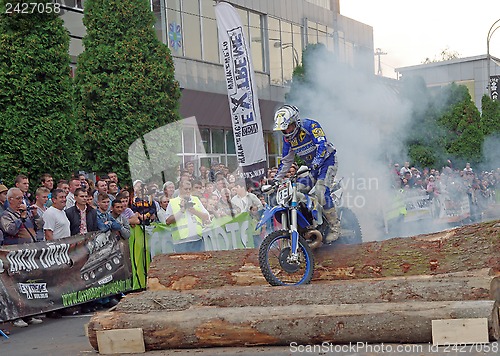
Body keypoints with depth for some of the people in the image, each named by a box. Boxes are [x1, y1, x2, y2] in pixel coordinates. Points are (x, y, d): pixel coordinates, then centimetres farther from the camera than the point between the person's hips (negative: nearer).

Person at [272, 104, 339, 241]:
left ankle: (335, 227, -16)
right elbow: (286, 160, 11)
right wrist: (276, 179, 6)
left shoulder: (310, 125, -20)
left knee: (320, 191, -25)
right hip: (311, 166, 8)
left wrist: (316, 163, -44)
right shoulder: (287, 137, 2)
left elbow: (322, 145, -31)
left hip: (326, 160, -8)